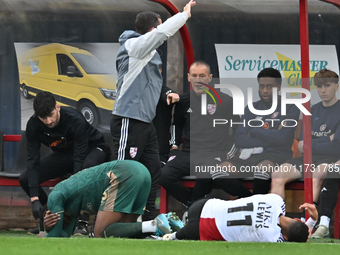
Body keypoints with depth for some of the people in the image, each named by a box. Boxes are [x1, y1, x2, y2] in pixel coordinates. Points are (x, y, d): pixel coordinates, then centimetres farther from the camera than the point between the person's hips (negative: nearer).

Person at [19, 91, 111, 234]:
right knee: (25, 179, -13)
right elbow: (32, 161, -21)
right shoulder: (33, 125, -21)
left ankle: (83, 219, -29)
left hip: (92, 148, -5)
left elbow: (79, 159, -33)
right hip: (63, 154, 5)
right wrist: (34, 199, -30)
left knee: (87, 167, -42)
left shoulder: (75, 120, -34)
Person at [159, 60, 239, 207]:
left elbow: (238, 131, 7)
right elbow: (177, 124, 32)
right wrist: (174, 146, 16)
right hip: (187, 154, 4)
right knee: (164, 175, -23)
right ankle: (190, 203, -5)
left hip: (213, 155, -4)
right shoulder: (184, 101, 13)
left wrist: (228, 155, -3)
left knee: (205, 175, -38)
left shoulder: (225, 101, 2)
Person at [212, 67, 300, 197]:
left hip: (277, 155, -5)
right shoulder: (251, 109, 17)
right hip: (252, 156, 5)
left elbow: (282, 138, -12)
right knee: (220, 171, -23)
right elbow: (239, 140, 5)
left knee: (262, 167, -41)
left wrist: (254, 131, 1)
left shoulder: (290, 108, 4)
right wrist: (269, 138, -6)